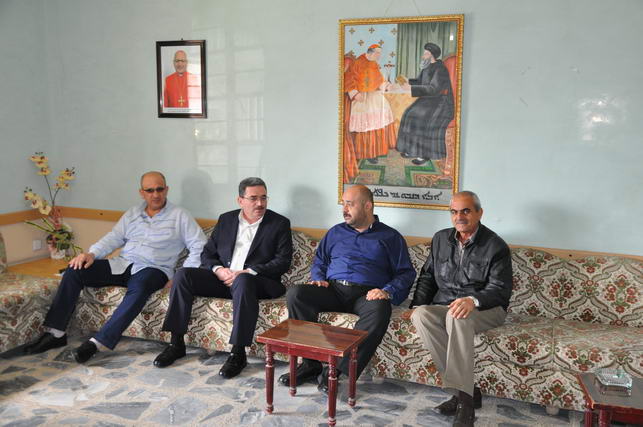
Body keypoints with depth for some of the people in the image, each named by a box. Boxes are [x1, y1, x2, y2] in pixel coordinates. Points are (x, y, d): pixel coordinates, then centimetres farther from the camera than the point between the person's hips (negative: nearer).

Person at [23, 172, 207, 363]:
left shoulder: (180, 216, 3)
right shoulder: (132, 213, 18)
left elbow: (199, 247, -3)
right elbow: (113, 238, 13)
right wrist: (92, 254, -7)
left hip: (152, 269, -5)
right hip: (121, 264, 5)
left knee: (139, 287, -40)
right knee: (74, 271, -13)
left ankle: (98, 342, -36)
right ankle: (55, 333, -8)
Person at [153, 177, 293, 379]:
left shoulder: (279, 223, 4)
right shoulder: (226, 219, 16)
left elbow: (283, 261, -6)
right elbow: (207, 254, 15)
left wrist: (248, 272, -17)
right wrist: (218, 269, -8)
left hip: (258, 282, -4)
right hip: (223, 278, 5)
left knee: (243, 281, -38)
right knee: (183, 274, -16)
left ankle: (238, 353, -33)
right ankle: (176, 343, -10)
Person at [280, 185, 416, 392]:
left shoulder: (390, 237, 13)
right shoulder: (336, 232, 23)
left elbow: (405, 273, 6)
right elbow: (318, 261, 27)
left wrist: (388, 291, -13)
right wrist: (319, 279, 4)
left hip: (366, 294, -3)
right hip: (333, 289, 3)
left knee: (380, 309, -38)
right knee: (295, 293, -24)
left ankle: (339, 369, -30)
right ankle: (311, 363, -19)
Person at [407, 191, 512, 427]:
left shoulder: (496, 246, -4)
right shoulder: (441, 239, 12)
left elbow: (500, 290, -11)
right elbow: (427, 277, 19)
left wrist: (473, 300, -31)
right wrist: (417, 305, 3)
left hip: (484, 310, -4)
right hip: (443, 307, 5)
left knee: (457, 316, -39)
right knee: (421, 315, -30)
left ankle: (464, 400, -38)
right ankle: (468, 390, -27)